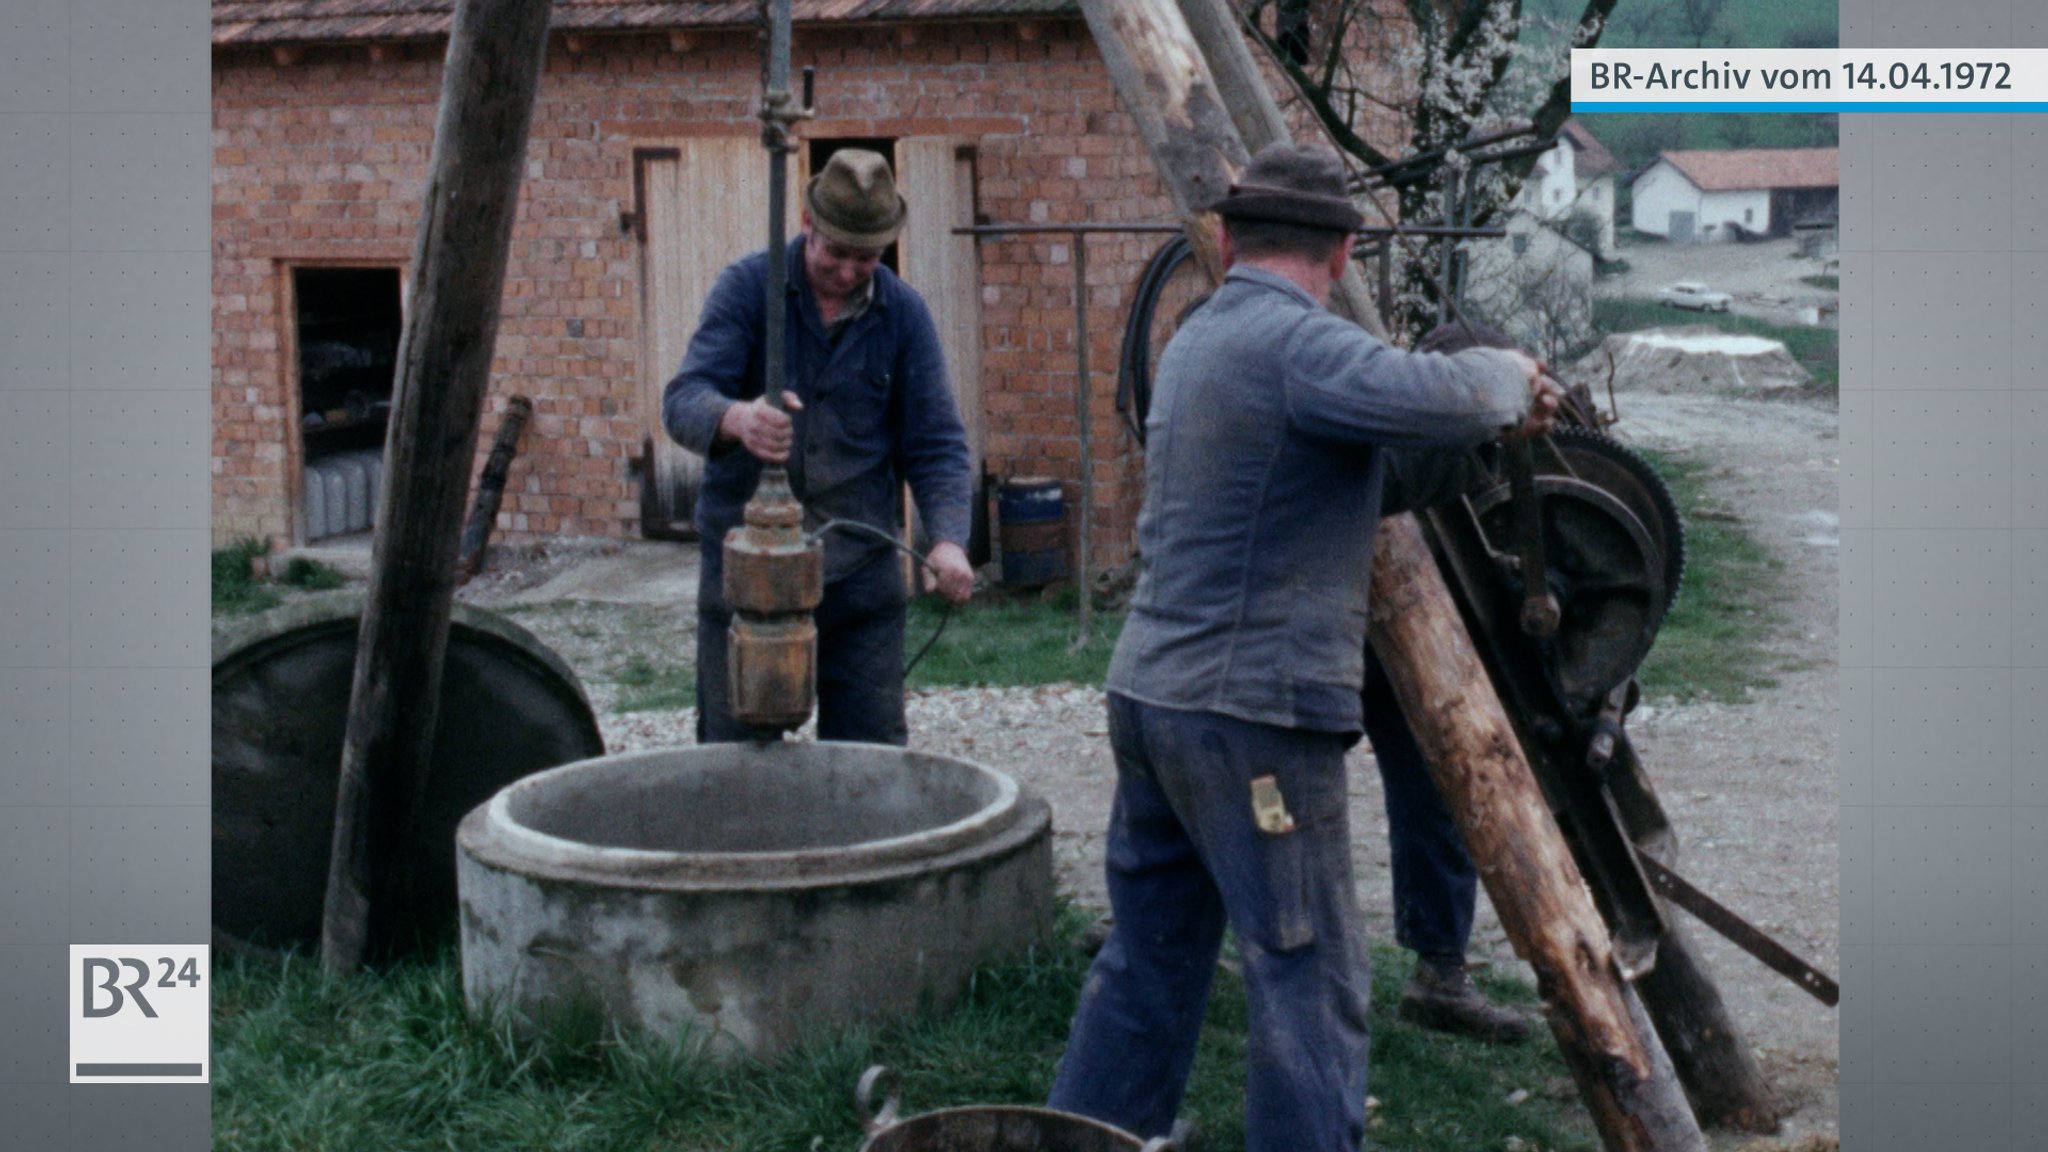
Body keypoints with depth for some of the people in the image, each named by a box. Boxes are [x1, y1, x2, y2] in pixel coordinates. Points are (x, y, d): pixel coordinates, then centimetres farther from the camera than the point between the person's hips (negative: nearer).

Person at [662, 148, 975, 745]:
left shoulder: (903, 313, 4)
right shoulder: (748, 288, -3)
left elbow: (934, 443, 3)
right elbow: (682, 399, -13)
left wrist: (948, 538, -16)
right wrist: (736, 418, -38)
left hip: (863, 575, 2)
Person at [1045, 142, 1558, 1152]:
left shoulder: (1198, 339, 14)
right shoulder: (1294, 344, -14)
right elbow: (1433, 399, -30)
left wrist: (1494, 405, 16)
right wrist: (1510, 379, -9)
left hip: (1151, 691, 9)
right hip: (1251, 714, -9)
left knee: (1147, 959, 17)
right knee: (1309, 976, -1)